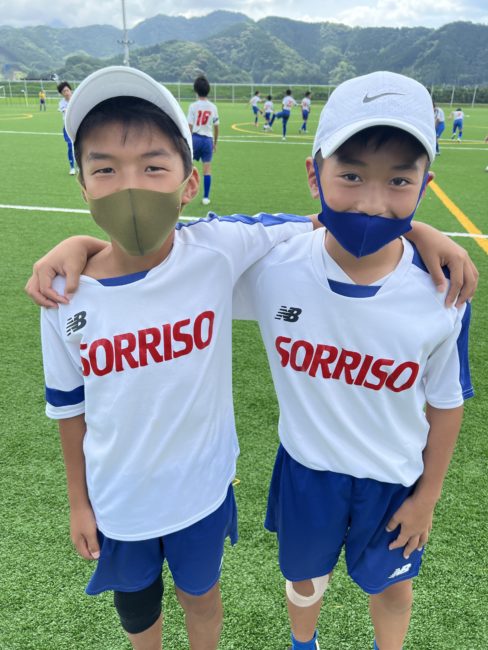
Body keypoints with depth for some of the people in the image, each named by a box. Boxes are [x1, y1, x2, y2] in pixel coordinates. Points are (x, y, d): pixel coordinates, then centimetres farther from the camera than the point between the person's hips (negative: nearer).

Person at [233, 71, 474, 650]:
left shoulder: (440, 301, -24)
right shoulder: (271, 268, -26)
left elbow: (445, 405, -9)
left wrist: (427, 496, 1)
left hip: (394, 482, 0)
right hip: (306, 470, 1)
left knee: (391, 585, 28)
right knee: (304, 577, 29)